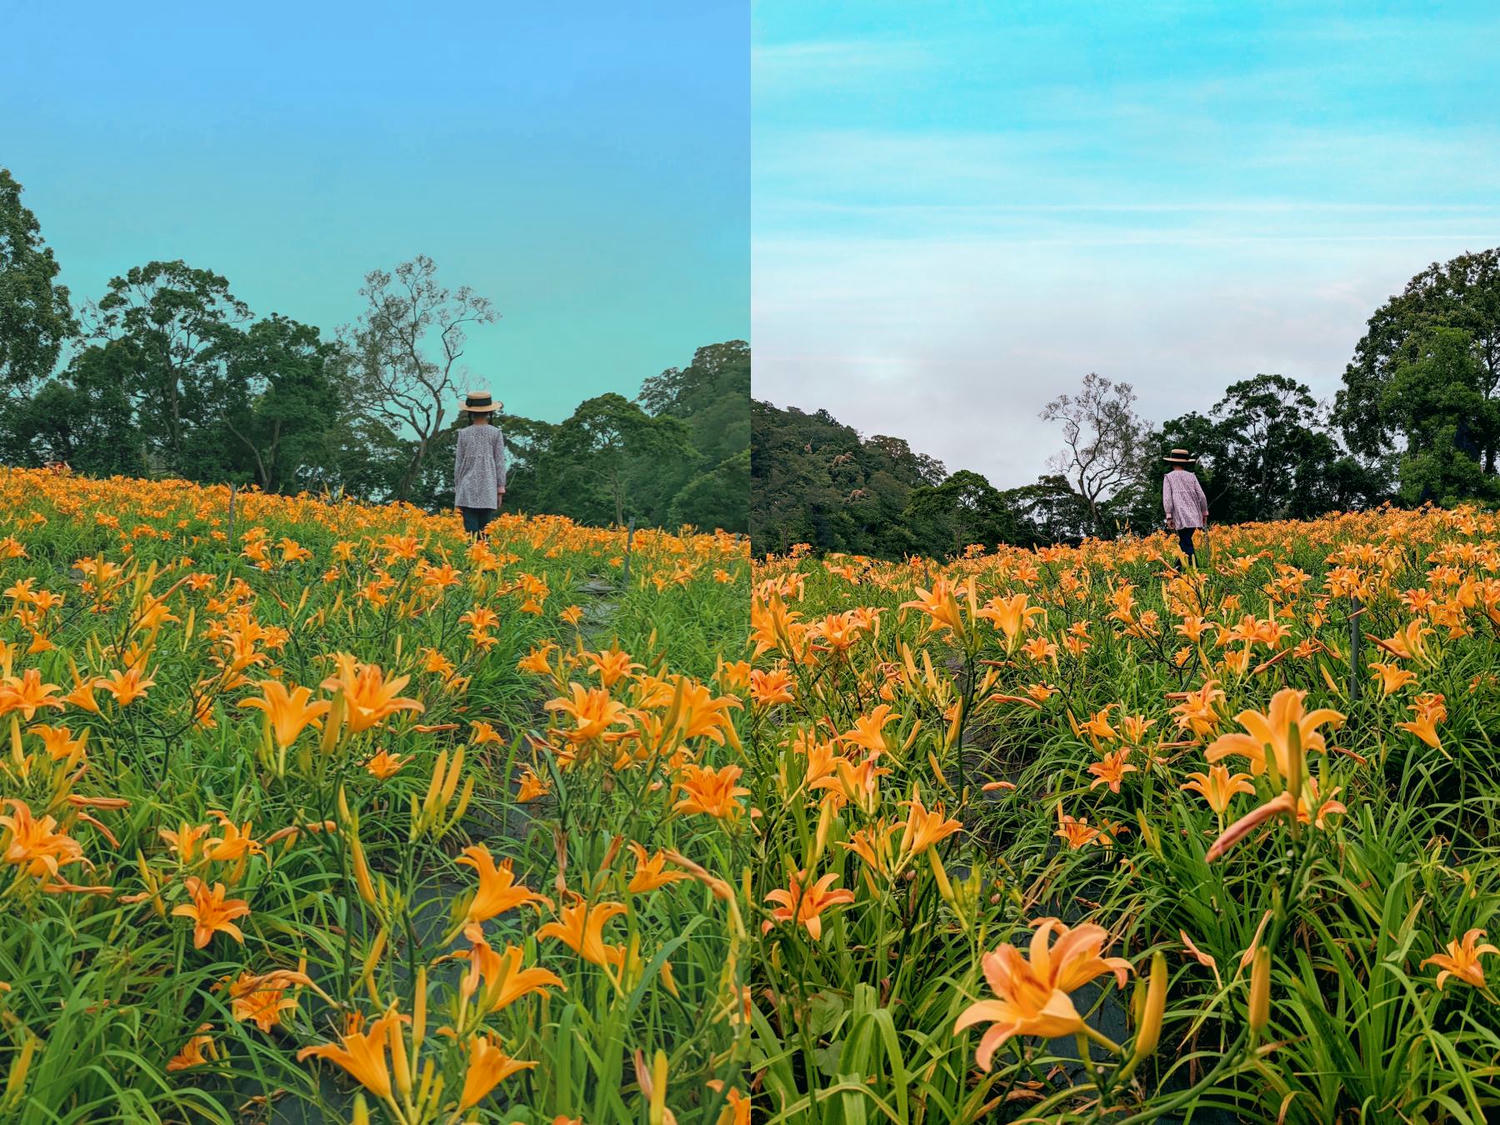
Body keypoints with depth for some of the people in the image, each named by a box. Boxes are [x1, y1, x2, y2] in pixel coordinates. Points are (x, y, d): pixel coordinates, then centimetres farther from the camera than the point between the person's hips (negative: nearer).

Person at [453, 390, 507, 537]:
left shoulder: (464, 433, 1)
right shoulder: (496, 433, 0)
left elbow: (458, 463, 5)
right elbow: (500, 462, 1)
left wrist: (457, 489, 13)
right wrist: (501, 489, 8)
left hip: (467, 488, 0)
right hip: (488, 490, 0)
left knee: (470, 530, -3)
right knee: (485, 530, 2)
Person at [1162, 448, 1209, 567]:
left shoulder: (1168, 477, 2)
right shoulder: (1191, 476, 10)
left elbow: (1167, 498, -6)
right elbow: (1201, 496, 7)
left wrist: (1169, 517, -4)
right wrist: (1205, 513, 17)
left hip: (1181, 517, -4)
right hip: (1195, 516, 4)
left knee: (1187, 545, -5)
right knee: (1185, 542, 15)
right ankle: (1179, 567, 18)